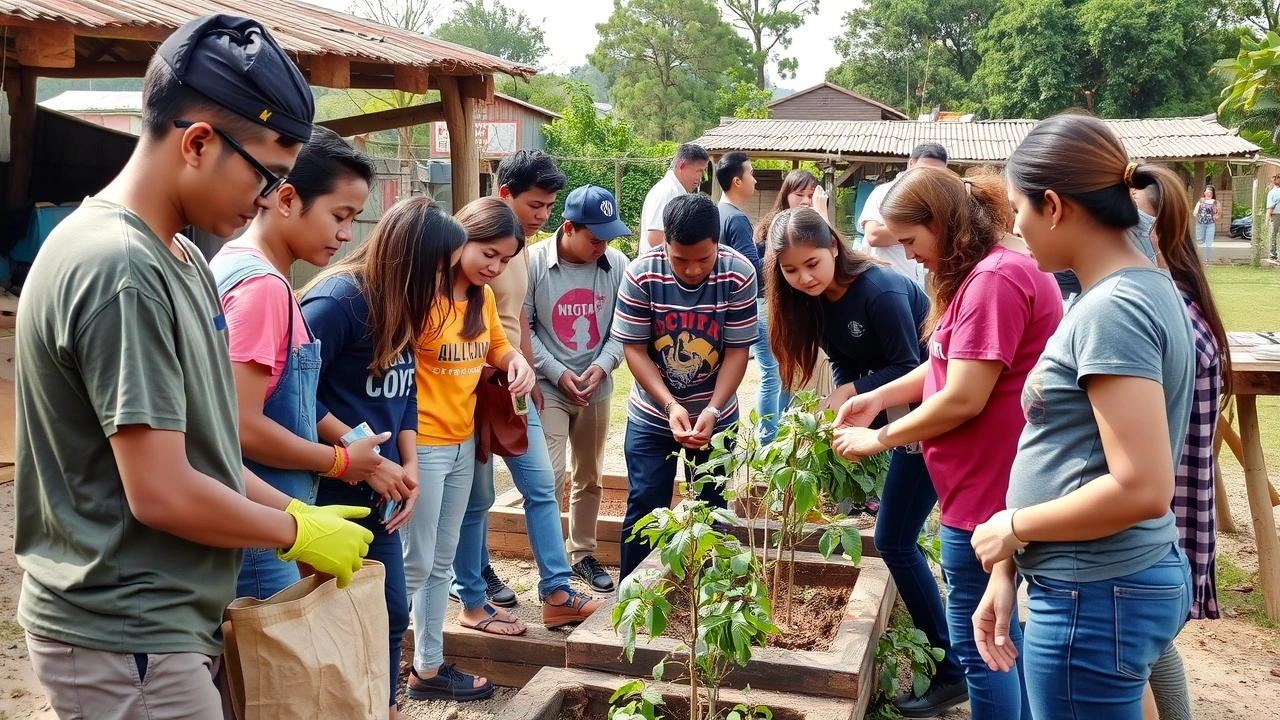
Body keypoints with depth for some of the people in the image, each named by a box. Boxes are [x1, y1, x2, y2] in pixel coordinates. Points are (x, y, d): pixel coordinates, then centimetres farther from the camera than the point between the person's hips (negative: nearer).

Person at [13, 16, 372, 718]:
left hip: (170, 625, 9)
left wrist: (297, 510, 6)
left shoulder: (179, 257, 8)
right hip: (128, 644, -9)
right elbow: (161, 493, -24)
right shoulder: (120, 270, -23)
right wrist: (298, 531, -10)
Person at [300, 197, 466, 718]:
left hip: (377, 492, 8)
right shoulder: (336, 300, -18)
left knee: (391, 615, 15)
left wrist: (409, 464, -1)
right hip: (332, 491, -8)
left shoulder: (399, 307, 8)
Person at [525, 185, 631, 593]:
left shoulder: (617, 265, -5)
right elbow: (521, 328, -10)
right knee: (550, 478, -10)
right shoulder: (534, 262, -13)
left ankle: (582, 553, 32)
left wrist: (602, 365, -14)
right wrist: (558, 373, -14)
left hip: (596, 389, 4)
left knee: (589, 478, 16)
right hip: (548, 389, -4)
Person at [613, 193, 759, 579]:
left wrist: (711, 410, -25)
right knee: (645, 509, 3)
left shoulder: (739, 274, -18)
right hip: (652, 416, 0)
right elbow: (634, 349, -14)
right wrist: (670, 406, -25)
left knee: (712, 509, 10)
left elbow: (737, 351, -13)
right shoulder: (641, 273, -19)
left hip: (716, 415, 1)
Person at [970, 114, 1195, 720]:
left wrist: (1015, 526, -12)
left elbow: (1141, 488, -26)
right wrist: (1009, 567, 9)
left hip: (1094, 600, -9)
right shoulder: (1140, 289, 9)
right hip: (1118, 583, 9)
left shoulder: (1114, 310, -20)